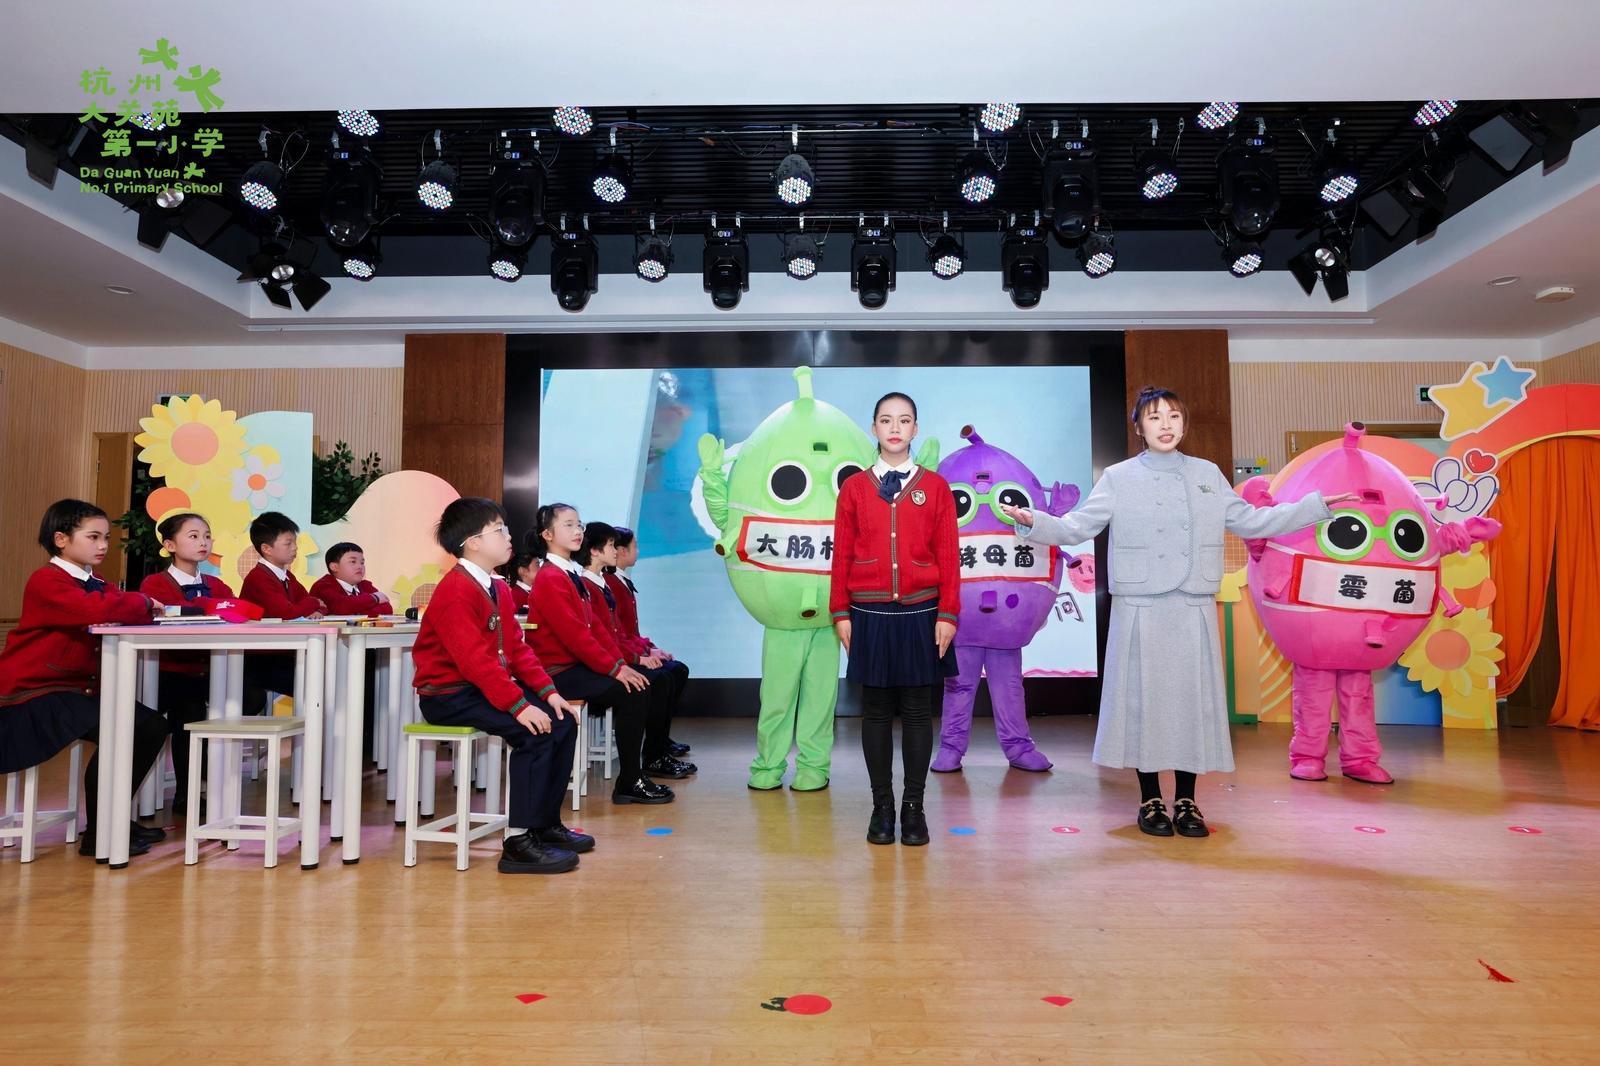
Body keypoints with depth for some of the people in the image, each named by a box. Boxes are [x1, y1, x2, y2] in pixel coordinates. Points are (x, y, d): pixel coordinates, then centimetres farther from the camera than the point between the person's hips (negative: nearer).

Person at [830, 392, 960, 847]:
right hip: (870, 616, 1)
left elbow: (948, 555, 0)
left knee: (917, 711, 6)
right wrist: (841, 613, 0)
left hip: (920, 615, 0)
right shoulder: (854, 487, 4)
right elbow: (842, 554, 3)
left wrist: (948, 614, -4)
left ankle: (914, 808, 17)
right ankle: (882, 807, 18)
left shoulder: (935, 486, 3)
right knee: (876, 711, 7)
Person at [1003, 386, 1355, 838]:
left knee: (1192, 700, 5)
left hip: (1193, 612, 3)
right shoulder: (1118, 478, 3)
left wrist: (1316, 506, 16)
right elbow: (1076, 528, -3)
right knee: (1144, 701, 2)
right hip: (1140, 611, -2)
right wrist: (1034, 523, -20)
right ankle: (1150, 801, 16)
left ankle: (1186, 801, 19)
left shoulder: (1208, 475, 12)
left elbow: (1251, 521, 18)